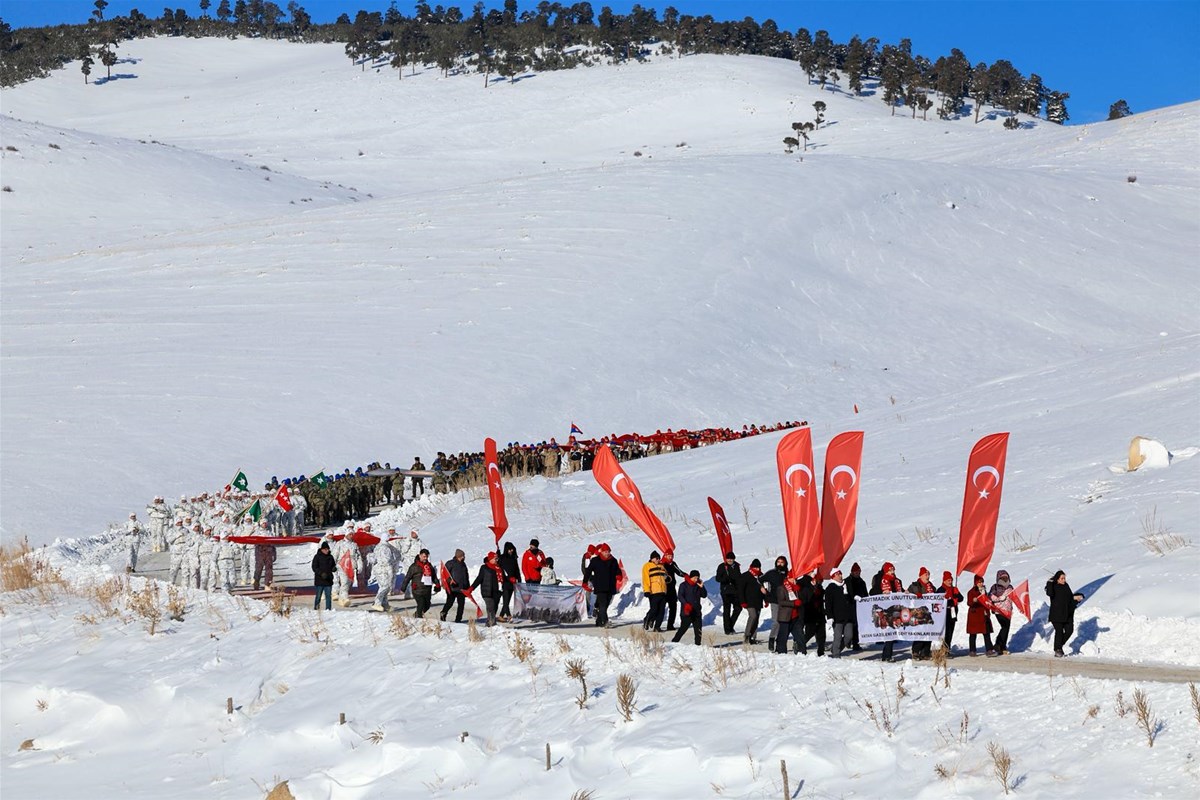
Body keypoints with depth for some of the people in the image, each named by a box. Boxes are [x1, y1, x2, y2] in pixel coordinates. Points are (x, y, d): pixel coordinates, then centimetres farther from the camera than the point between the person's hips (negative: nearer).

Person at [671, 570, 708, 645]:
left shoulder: (698, 585, 11)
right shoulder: (684, 585, -4)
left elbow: (704, 595, 9)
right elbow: (680, 596, -12)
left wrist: (702, 587, -7)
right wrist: (686, 604, -27)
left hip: (696, 611, 5)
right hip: (686, 612, -5)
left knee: (698, 629, 5)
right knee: (683, 628, -10)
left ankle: (698, 644, 12)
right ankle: (674, 642, -3)